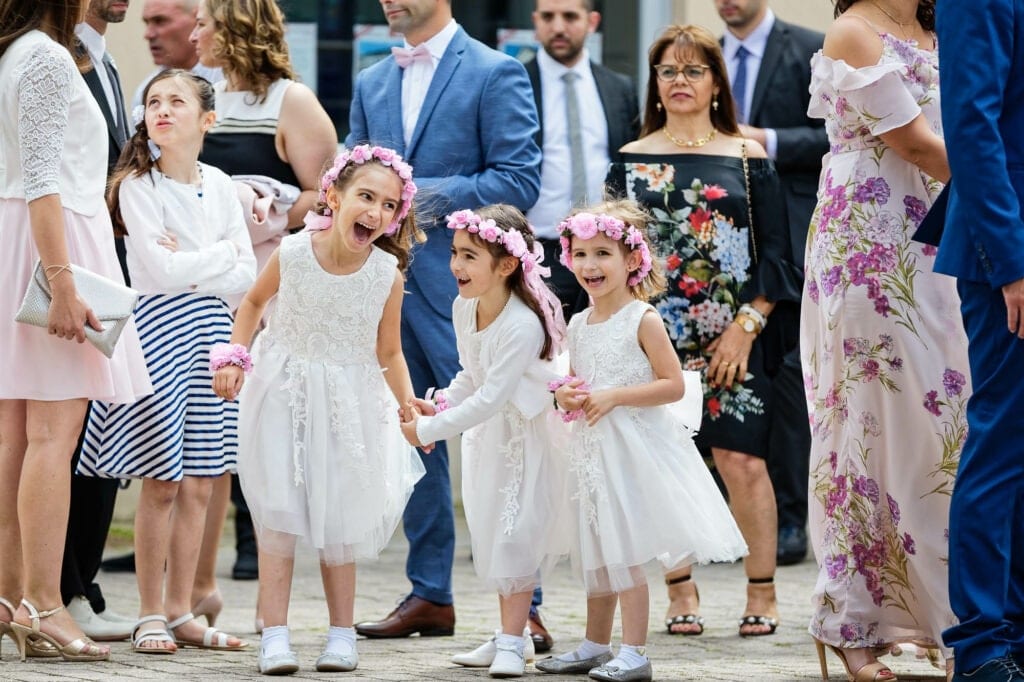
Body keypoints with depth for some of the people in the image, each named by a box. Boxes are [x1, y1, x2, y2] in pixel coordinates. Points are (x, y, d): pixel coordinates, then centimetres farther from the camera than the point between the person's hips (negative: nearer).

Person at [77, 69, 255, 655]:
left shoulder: (218, 184, 8)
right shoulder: (138, 185, -6)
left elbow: (247, 274, 5)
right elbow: (160, 271, -15)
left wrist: (192, 272, -10)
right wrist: (222, 254, -3)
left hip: (211, 328, 5)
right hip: (159, 328, -5)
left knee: (200, 481, 5)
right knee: (161, 482, -3)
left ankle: (181, 611, 12)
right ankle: (151, 614, 4)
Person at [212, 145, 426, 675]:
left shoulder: (387, 276, -13)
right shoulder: (292, 254, -14)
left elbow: (388, 354, -1)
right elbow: (254, 302, 6)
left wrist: (409, 409, -12)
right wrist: (234, 357, -5)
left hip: (349, 404, 0)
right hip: (284, 394, 0)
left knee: (339, 521, 6)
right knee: (277, 512, -2)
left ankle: (341, 632, 19)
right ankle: (274, 634, 0)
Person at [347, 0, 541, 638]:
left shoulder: (496, 73, -4)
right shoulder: (371, 84, 16)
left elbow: (520, 180, -11)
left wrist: (427, 196, -16)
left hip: (462, 288, -7)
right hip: (388, 283, 7)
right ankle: (429, 595, 17)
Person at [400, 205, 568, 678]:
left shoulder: (522, 326, -32)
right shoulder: (463, 307, -6)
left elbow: (489, 399, -32)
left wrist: (429, 430, -27)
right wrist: (440, 405, -7)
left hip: (526, 437, -8)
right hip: (486, 435, 8)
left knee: (515, 534, -7)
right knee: (491, 532, 13)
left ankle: (512, 641, 0)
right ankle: (510, 634, 24)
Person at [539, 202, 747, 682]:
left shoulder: (642, 320, -10)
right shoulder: (578, 325, 10)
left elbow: (673, 385, -14)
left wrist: (612, 397, -20)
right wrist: (564, 397, -2)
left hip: (635, 448, -7)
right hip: (590, 449, 7)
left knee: (624, 553, -8)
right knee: (595, 554, 14)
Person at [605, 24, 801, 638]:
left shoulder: (747, 158, 6)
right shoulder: (632, 161, 9)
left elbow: (775, 255, 3)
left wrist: (746, 327, -7)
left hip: (732, 338, -1)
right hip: (656, 335, 1)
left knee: (741, 460, -8)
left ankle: (763, 594, 0)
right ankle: (681, 595, 6)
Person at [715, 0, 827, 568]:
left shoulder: (810, 51, -1)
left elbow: (836, 137, -7)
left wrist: (769, 142, -15)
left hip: (789, 239, -5)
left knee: (786, 372, -5)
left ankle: (789, 519, -2)